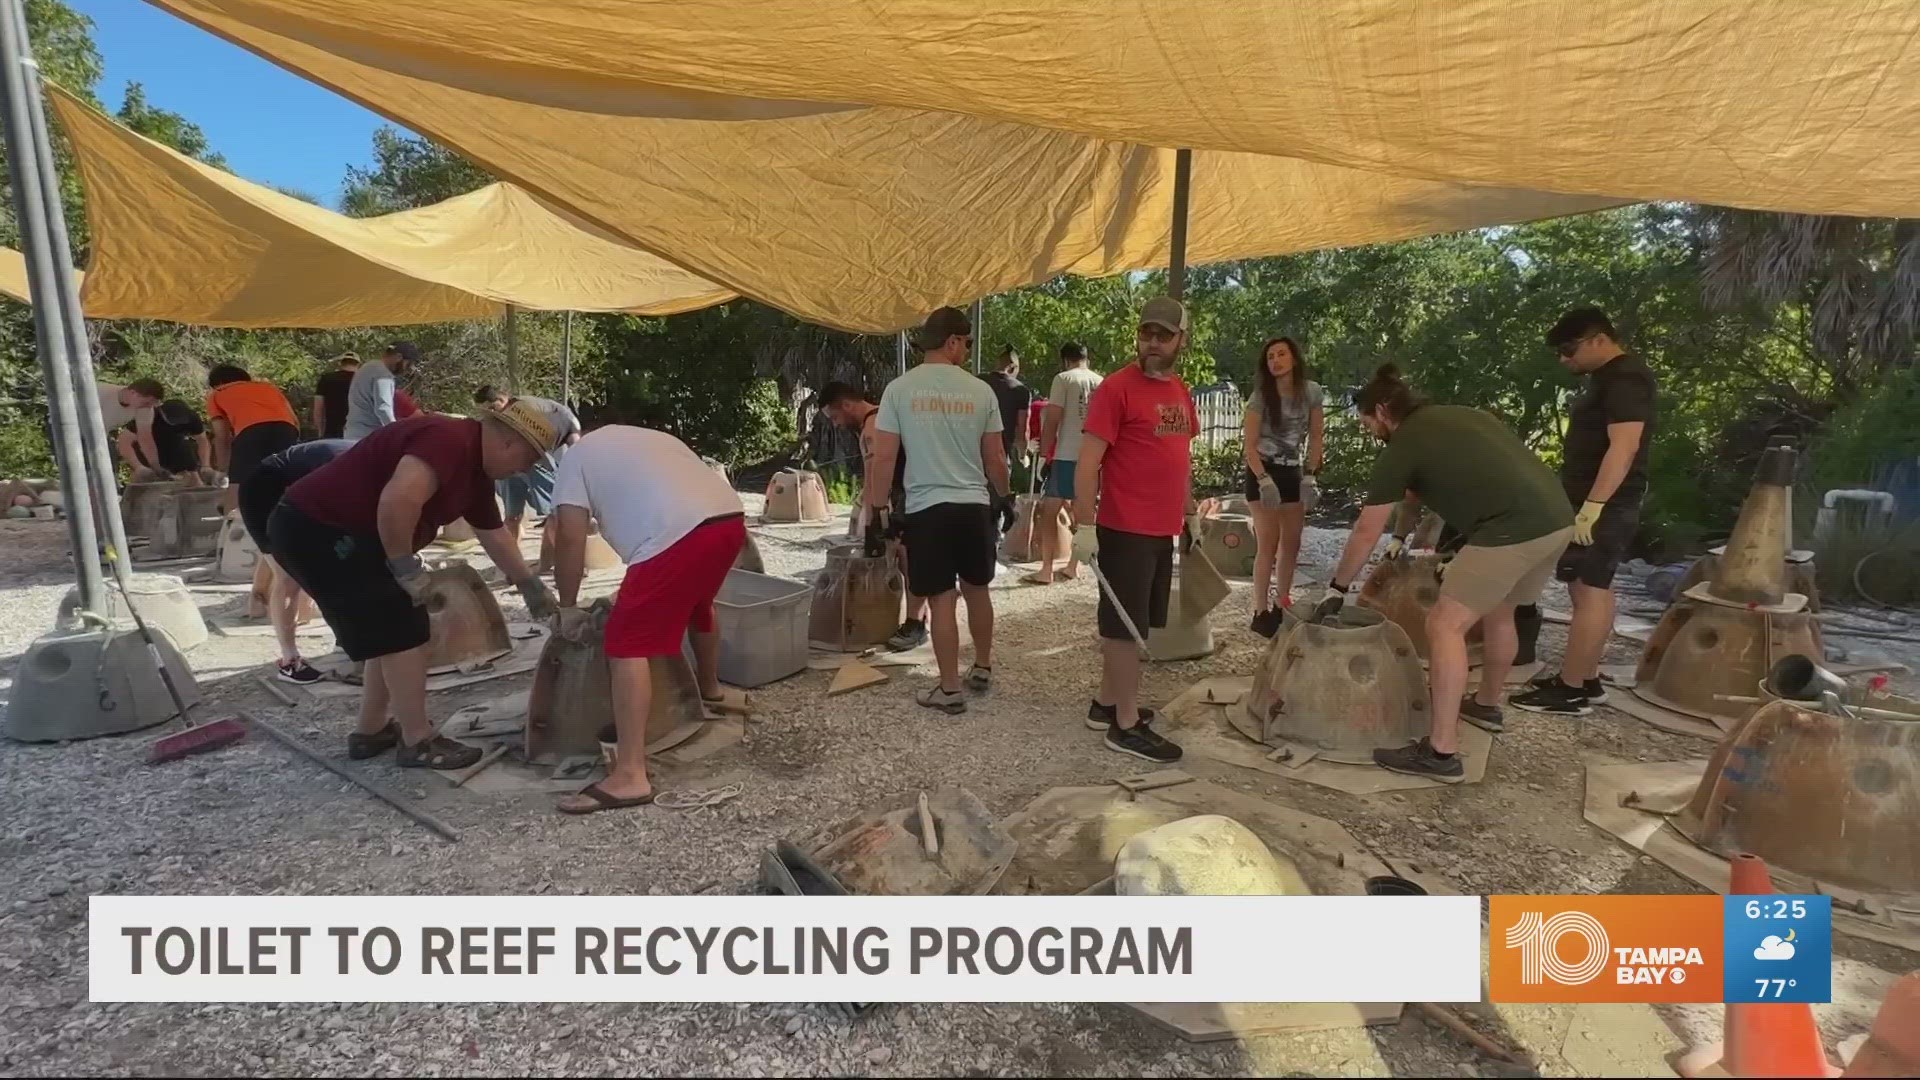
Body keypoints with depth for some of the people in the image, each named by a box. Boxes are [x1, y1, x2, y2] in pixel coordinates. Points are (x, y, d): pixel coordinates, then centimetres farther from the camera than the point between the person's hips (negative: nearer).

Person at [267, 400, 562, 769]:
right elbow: (398, 499, -37)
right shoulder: (449, 440, -22)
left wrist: (531, 586, 24)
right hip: (315, 529, -11)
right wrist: (406, 568, -24)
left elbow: (493, 534, 21)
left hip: (341, 533, 11)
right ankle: (418, 743, 5)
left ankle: (371, 732, 28)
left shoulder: (475, 467, 11)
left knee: (392, 630, 17)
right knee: (403, 630, -5)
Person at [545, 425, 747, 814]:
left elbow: (570, 538, 7)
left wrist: (566, 607, 18)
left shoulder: (577, 456, 18)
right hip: (730, 519, 8)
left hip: (679, 534, -8)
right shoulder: (653, 439, 37)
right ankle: (710, 688, 60)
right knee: (697, 606, 35)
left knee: (627, 645, -4)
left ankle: (630, 776, -9)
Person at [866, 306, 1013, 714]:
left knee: (941, 600, 3)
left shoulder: (899, 389, -3)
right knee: (977, 589, 19)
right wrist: (1005, 497, 20)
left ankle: (950, 689, 11)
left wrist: (877, 507, 4)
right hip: (975, 505, 2)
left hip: (926, 509, -2)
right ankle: (982, 669, 33)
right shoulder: (980, 391, 0)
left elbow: (883, 457, -5)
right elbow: (995, 459, 5)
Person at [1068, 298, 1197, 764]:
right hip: (1126, 530, -8)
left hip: (1163, 530, 8)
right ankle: (1126, 725, 9)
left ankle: (1106, 704, 28)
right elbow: (1087, 461, -15)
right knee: (1125, 627, 0)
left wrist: (1188, 513, 21)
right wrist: (1084, 525, -20)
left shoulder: (1180, 391, 13)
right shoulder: (1116, 387, -12)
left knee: (1129, 623, 16)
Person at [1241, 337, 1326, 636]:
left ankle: (1282, 606, 20)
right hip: (1263, 472, -4)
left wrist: (1309, 475, -5)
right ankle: (1261, 612, -3)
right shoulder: (1261, 396, -11)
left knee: (1291, 545, 7)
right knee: (1268, 545, -7)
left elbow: (1316, 437, 4)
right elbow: (1251, 445, -12)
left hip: (1293, 473, 5)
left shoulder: (1312, 392, -1)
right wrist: (1264, 480, -21)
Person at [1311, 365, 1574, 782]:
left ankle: (1442, 752, -3)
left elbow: (1366, 532, 5)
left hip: (1514, 529, -9)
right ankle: (1487, 705, 47)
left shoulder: (1401, 447, 0)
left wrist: (1337, 589, 14)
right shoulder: (1456, 415, 22)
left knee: (1445, 624, -3)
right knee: (1498, 613, 27)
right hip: (1557, 519, 9)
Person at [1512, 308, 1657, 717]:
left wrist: (1592, 506, -27)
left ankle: (1571, 690, -3)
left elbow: (1624, 447, -24)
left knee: (1589, 592, -7)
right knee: (1593, 590, 13)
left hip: (1604, 504, -11)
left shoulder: (1625, 379, -15)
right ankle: (1586, 680, 20)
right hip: (1595, 500, 11)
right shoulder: (1608, 377, 17)